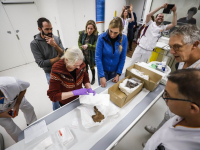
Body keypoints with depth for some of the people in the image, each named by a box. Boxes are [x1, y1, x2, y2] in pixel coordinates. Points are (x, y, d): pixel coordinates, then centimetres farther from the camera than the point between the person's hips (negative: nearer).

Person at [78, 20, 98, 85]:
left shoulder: (96, 36, -21)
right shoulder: (82, 33, -9)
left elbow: (95, 47, -25)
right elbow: (79, 42, 8)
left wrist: (88, 45, -41)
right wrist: (81, 48, -6)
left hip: (91, 55, -3)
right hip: (83, 55, 3)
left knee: (92, 68, 18)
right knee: (85, 69, 15)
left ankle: (93, 79, 46)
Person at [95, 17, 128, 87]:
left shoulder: (124, 38, -12)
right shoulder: (102, 37, -19)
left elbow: (122, 58, -6)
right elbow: (98, 58, -19)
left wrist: (118, 74, -8)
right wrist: (101, 76, -21)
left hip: (115, 70, 2)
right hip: (103, 70, -2)